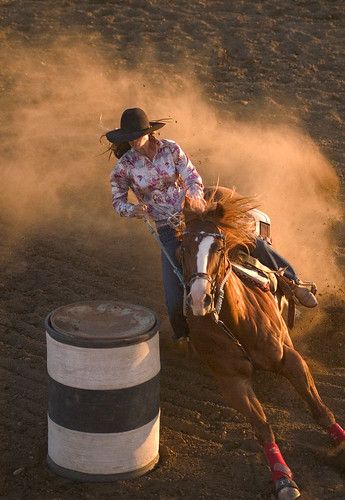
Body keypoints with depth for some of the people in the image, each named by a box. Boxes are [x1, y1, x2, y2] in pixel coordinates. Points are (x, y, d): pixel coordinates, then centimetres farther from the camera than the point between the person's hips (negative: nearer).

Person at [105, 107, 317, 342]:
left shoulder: (170, 149, -7)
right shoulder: (123, 168, -9)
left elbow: (194, 178, -9)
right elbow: (118, 202, 2)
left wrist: (194, 195, -33)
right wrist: (134, 210, -21)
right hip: (168, 230, -1)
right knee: (175, 298, -7)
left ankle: (294, 283, 6)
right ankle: (183, 335, 25)